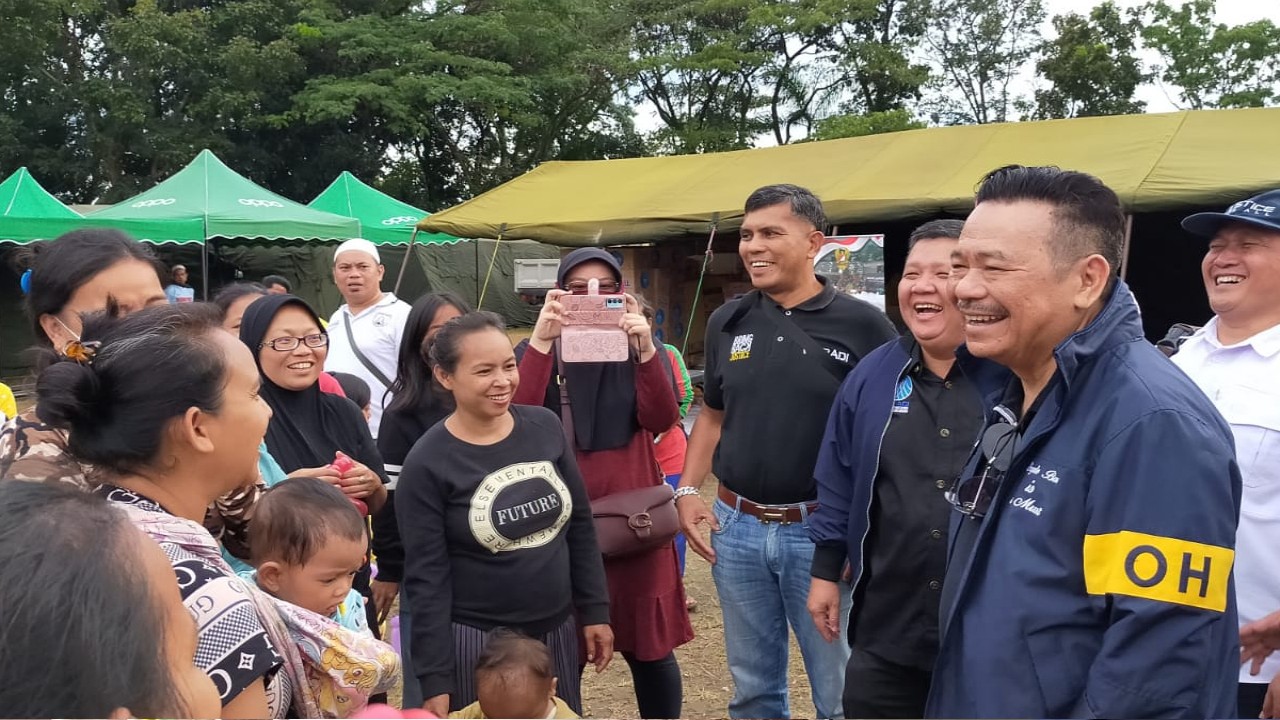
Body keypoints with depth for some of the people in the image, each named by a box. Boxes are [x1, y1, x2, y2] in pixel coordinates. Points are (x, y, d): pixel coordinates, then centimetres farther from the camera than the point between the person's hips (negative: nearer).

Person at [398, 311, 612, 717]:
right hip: (476, 640, -4)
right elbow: (426, 578, -11)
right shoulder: (427, 464, -13)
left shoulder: (545, 427, -1)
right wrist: (435, 679, -11)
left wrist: (595, 610, 7)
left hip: (556, 629, 4)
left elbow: (580, 525, 7)